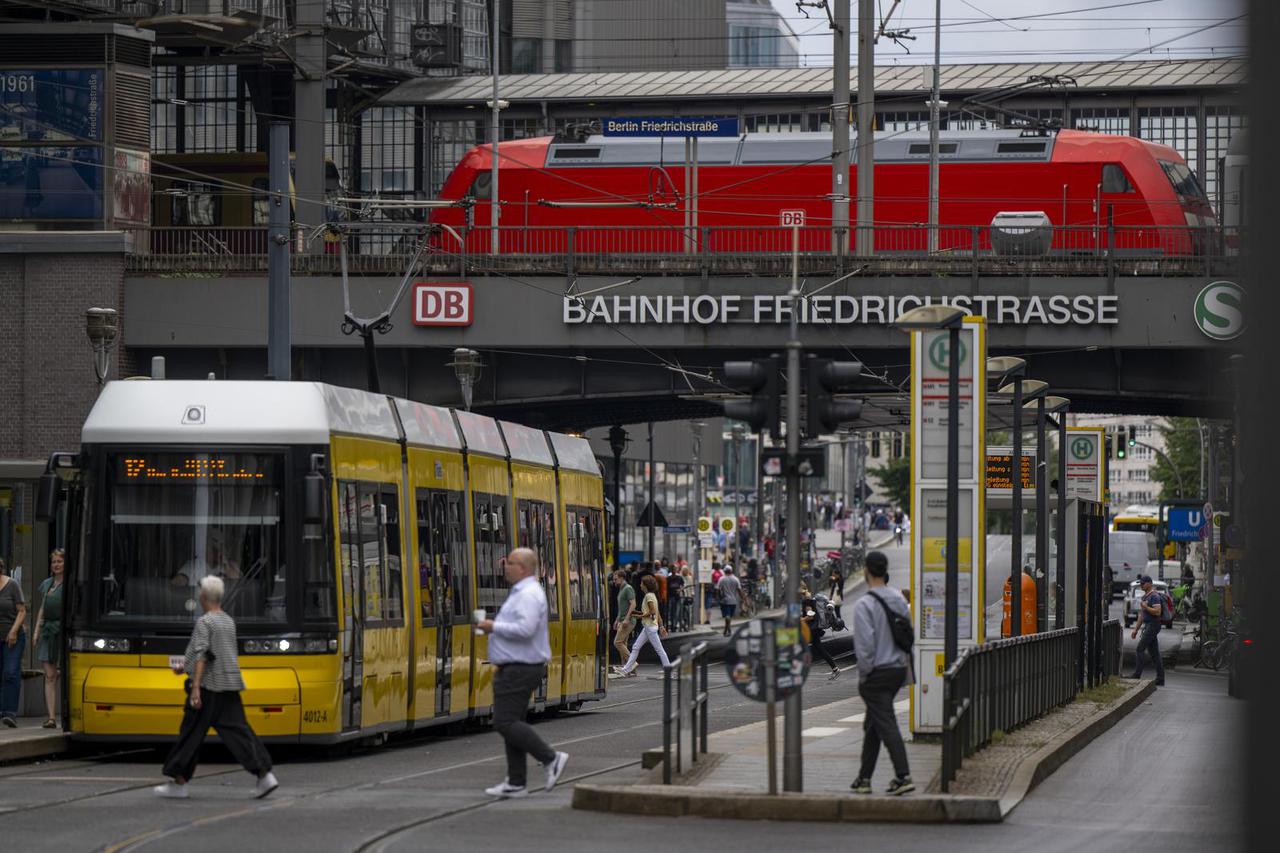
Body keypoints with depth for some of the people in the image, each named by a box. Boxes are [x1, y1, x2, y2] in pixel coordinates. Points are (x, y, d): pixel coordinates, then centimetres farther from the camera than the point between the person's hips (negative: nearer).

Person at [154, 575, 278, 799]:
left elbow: (201, 655, -18)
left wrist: (195, 688, -22)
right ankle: (264, 774, -9)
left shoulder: (204, 622, -10)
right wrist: (185, 667, 32)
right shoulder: (229, 621, 15)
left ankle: (179, 782, 7)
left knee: (191, 734, 2)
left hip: (208, 687, -7)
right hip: (230, 687, 7)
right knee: (236, 730, 3)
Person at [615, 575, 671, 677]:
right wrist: (661, 626, 18)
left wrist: (640, 616, -12)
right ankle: (626, 670, 8)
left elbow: (652, 611, -20)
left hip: (650, 626, -10)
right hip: (647, 627, 10)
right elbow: (658, 614, 16)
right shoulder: (652, 595, 15)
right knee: (635, 647, 8)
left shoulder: (649, 596, -13)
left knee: (659, 649, -3)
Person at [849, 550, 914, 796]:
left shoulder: (864, 605, -15)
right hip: (898, 670, 7)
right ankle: (864, 778, 22)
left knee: (886, 725, -9)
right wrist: (903, 663, 16)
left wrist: (864, 673, -8)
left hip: (876, 674, -7)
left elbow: (865, 645, -19)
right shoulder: (899, 600, 7)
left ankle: (903, 776, -18)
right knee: (872, 724, 17)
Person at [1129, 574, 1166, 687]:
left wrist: (1145, 607, -16)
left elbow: (1157, 612, -23)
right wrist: (1136, 629, 21)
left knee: (1140, 649, -12)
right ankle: (1160, 679, 7)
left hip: (1153, 625, -10)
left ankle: (1137, 674, -13)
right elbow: (1142, 614, 23)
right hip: (1147, 626, 10)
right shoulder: (1145, 596, 18)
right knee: (1154, 653, 7)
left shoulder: (1154, 596, -12)